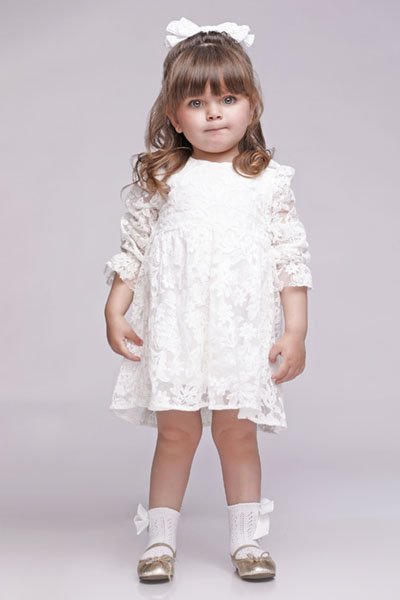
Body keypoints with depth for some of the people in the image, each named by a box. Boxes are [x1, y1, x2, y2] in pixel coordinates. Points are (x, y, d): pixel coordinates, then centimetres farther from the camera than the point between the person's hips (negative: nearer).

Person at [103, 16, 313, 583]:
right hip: (173, 329, 0)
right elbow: (132, 249, 9)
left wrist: (296, 331, -1)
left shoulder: (270, 181, 4)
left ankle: (247, 541, 20)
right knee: (176, 432, 3)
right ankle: (160, 540, 18)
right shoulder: (159, 179, 4)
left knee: (237, 432, 4)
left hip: (244, 333, 0)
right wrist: (114, 311, 0)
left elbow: (291, 259, 4)